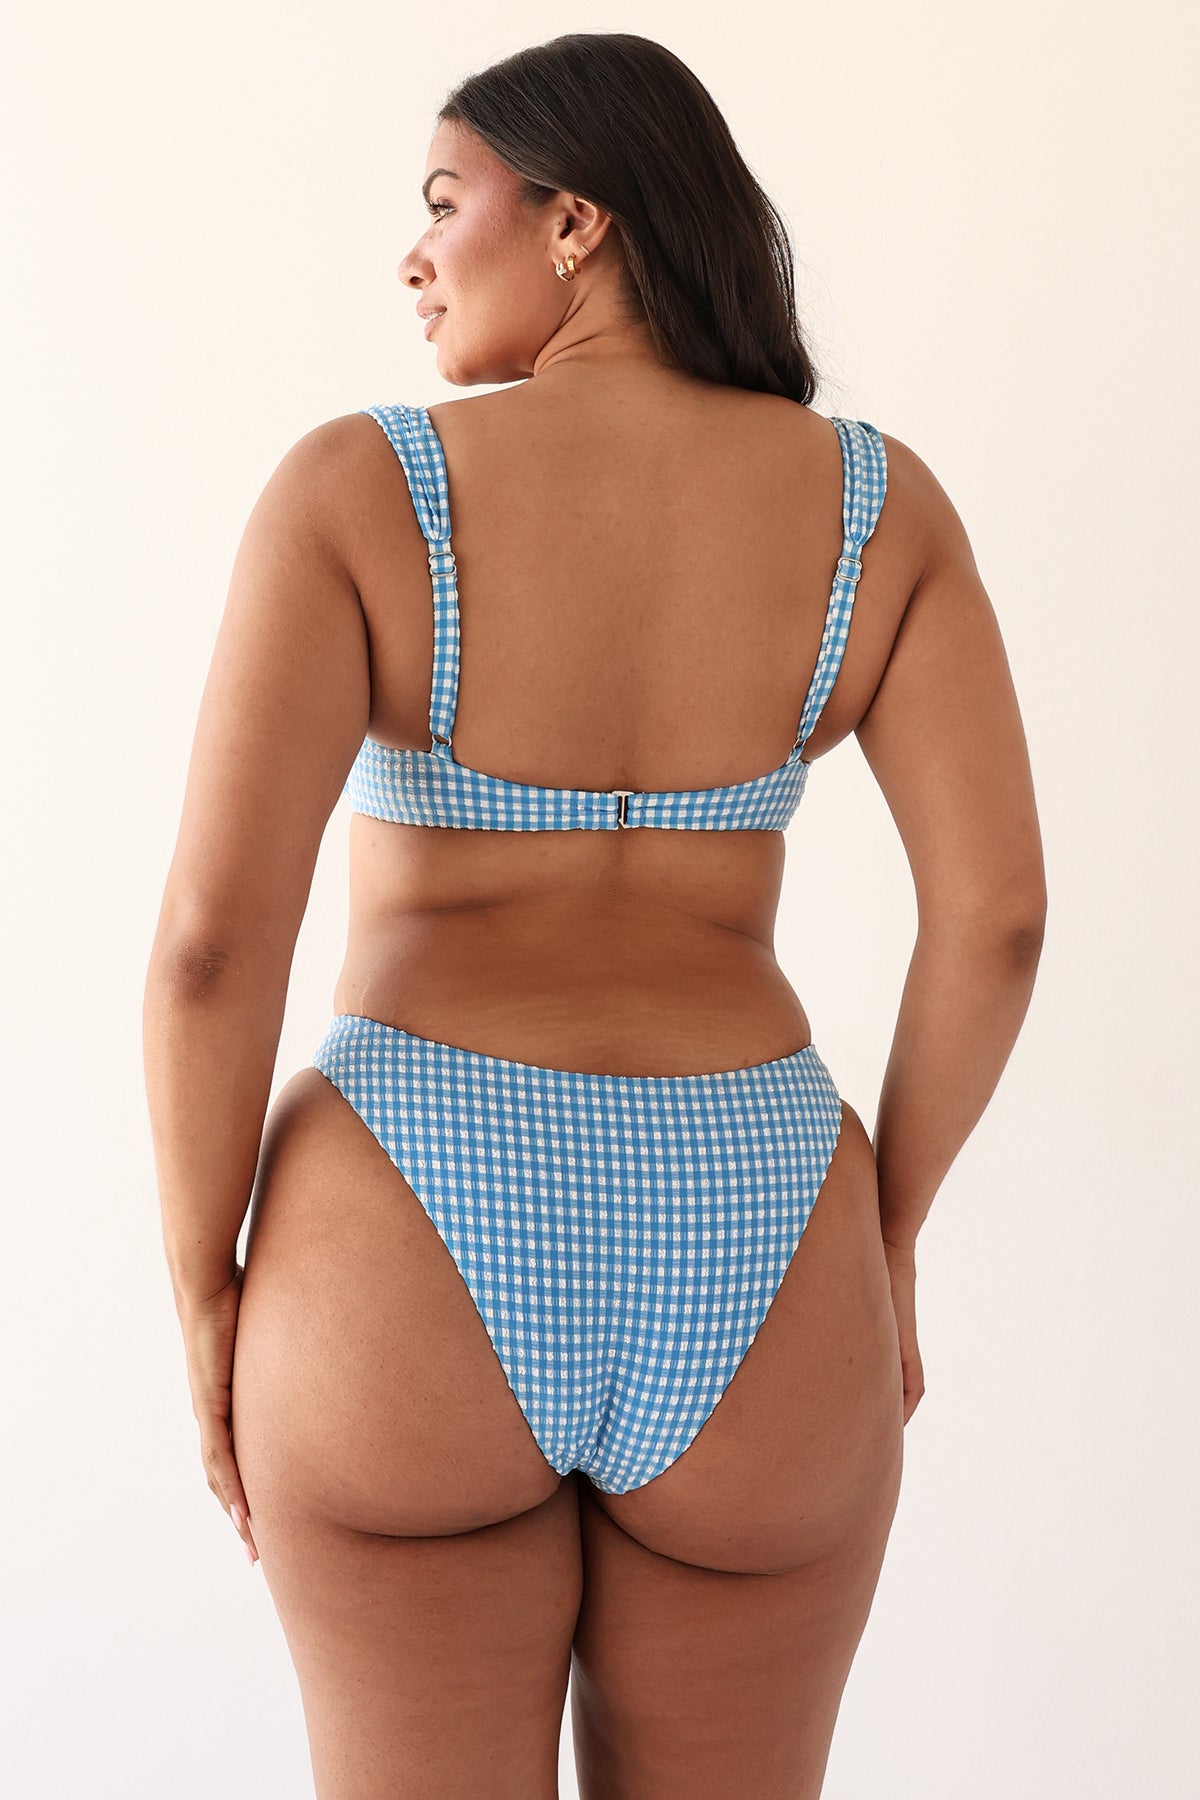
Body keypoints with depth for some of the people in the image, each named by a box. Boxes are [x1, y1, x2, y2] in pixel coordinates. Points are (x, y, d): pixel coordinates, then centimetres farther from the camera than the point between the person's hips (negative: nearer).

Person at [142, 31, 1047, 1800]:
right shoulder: (873, 500, 0)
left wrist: (205, 1292, 0)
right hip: (740, 1282, 3)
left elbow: (216, 932, -14)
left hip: (418, 1272, -2)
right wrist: (884, 1236, 8)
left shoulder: (357, 488, -8)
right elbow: (998, 908, -6)